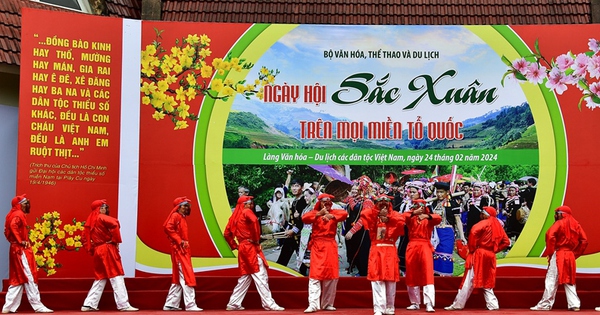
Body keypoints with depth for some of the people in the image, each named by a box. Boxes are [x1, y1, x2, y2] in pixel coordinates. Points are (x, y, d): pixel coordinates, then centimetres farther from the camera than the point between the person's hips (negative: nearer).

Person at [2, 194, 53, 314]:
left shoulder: (13, 214, 18)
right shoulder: (19, 214, -10)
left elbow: (7, 231, 18)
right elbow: (13, 226, -28)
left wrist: (14, 241, 10)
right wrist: (20, 241, -23)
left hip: (16, 250, 10)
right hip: (22, 250, -10)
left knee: (17, 279, 11)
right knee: (30, 278, -8)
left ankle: (8, 307, 10)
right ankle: (37, 306, -7)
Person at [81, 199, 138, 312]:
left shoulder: (89, 221, 15)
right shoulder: (101, 218, -7)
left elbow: (84, 238, 17)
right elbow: (115, 224, -24)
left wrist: (91, 250, 14)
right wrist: (116, 240, -15)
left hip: (97, 252, 8)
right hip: (108, 250, -8)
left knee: (100, 279, 15)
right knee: (116, 276, -7)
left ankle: (89, 305, 12)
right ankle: (123, 305, -10)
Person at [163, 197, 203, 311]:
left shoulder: (183, 218, 20)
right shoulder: (175, 215, -7)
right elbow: (168, 227, -23)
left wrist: (186, 243, 6)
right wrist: (179, 241, -21)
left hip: (183, 250, 10)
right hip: (178, 249, -10)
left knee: (178, 278, 12)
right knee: (187, 277, -12)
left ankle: (170, 305, 17)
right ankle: (190, 305, -13)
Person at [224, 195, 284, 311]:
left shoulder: (234, 217, 17)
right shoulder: (247, 212, -5)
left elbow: (227, 234, 19)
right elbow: (254, 221, -27)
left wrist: (234, 246, 18)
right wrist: (257, 239, -18)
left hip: (242, 248, 8)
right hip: (251, 247, -8)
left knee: (245, 277, 15)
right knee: (260, 276, -8)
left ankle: (233, 304, 15)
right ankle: (269, 304, -10)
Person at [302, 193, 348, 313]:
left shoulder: (334, 213, 8)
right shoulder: (315, 213, 5)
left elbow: (344, 214, -13)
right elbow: (304, 218, -15)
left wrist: (331, 216, -31)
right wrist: (319, 214, -28)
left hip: (330, 246, 2)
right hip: (317, 246, -2)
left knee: (331, 275, 5)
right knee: (315, 275, -8)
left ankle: (328, 304, 16)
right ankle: (313, 304, -13)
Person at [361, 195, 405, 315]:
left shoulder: (394, 215, 8)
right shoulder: (373, 216, 8)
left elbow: (401, 221, -14)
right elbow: (364, 214, -12)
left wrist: (388, 216, -8)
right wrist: (377, 211, -5)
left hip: (390, 251, 1)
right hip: (376, 250, -1)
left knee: (391, 280, 2)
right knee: (377, 280, -7)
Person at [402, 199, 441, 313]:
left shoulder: (429, 219, 9)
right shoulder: (410, 218, 12)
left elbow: (438, 218, -12)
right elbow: (403, 216, -10)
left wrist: (427, 216, -30)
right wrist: (414, 212, -26)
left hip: (425, 247, -2)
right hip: (412, 247, 2)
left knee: (427, 275, -12)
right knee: (412, 276, 6)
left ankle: (429, 304, -18)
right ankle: (415, 303, 17)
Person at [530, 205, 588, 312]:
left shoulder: (559, 223, -6)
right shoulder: (576, 225, 12)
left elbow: (550, 236, -20)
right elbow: (584, 240, 9)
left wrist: (549, 252, -10)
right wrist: (575, 254, 13)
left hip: (558, 255, -6)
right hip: (570, 256, 6)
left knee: (551, 280, -4)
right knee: (569, 281, 13)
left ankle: (545, 304, -3)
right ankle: (574, 304, 7)